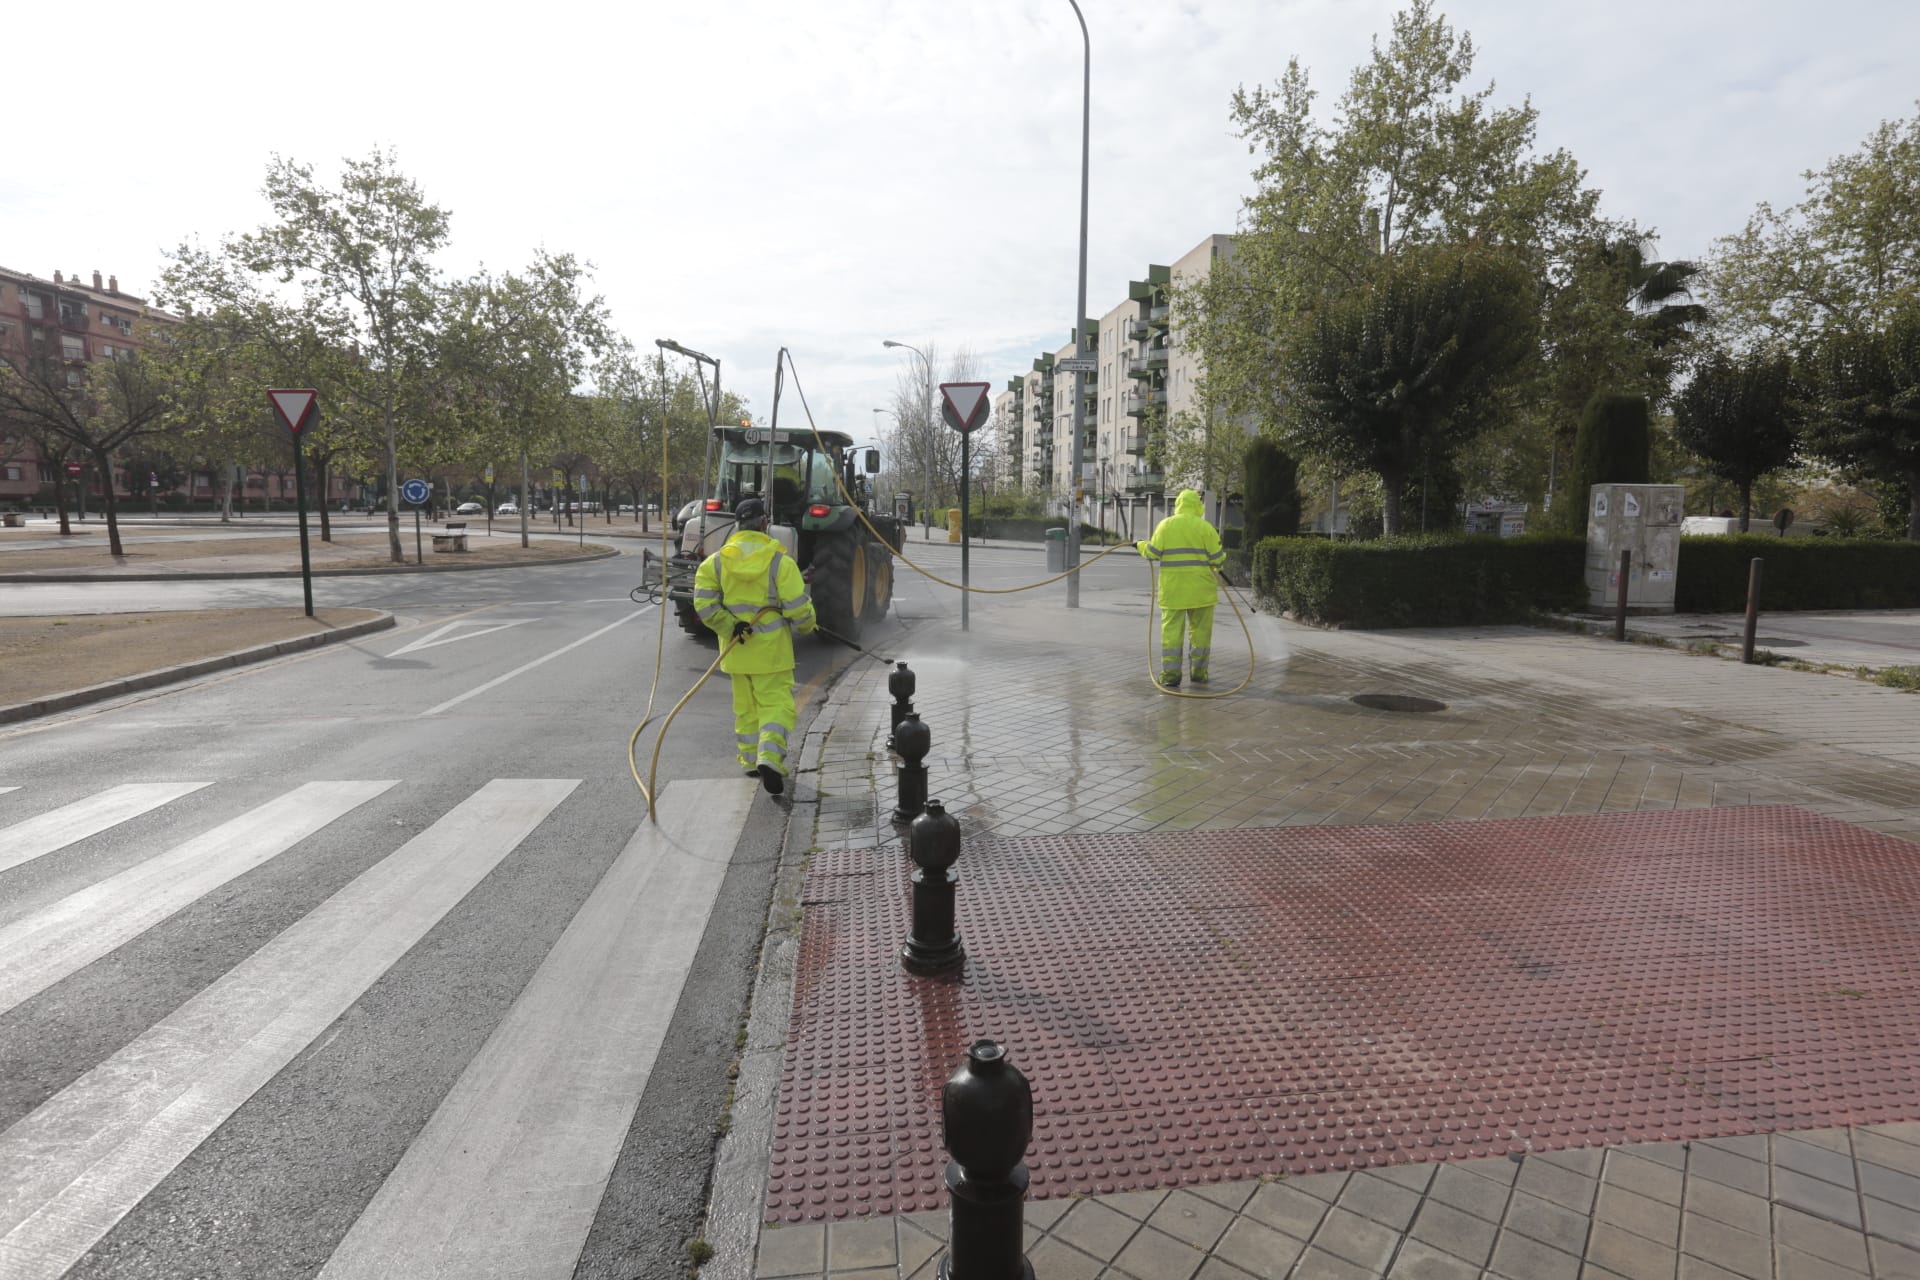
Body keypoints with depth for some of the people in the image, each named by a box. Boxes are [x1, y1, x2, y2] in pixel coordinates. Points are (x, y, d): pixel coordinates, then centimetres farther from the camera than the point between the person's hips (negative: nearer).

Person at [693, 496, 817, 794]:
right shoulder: (780, 561, -11)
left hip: (736, 649, 4)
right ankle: (769, 757, -17)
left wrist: (730, 627, -6)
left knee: (745, 705, 17)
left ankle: (751, 761, 25)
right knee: (776, 703, 1)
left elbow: (704, 604, -8)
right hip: (771, 649, -4)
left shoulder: (716, 561, 0)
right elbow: (798, 607, -10)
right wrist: (807, 626, 8)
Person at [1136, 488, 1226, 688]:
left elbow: (1152, 553, 1)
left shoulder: (1165, 525, 1)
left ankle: (1170, 673, -3)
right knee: (1200, 630, 10)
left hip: (1172, 589, 1)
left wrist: (1141, 545, 22)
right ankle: (1199, 672, 17)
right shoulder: (1205, 527, -1)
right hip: (1200, 589, 0)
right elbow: (1218, 558, -2)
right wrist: (1219, 566, 21)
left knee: (1171, 630, 1)